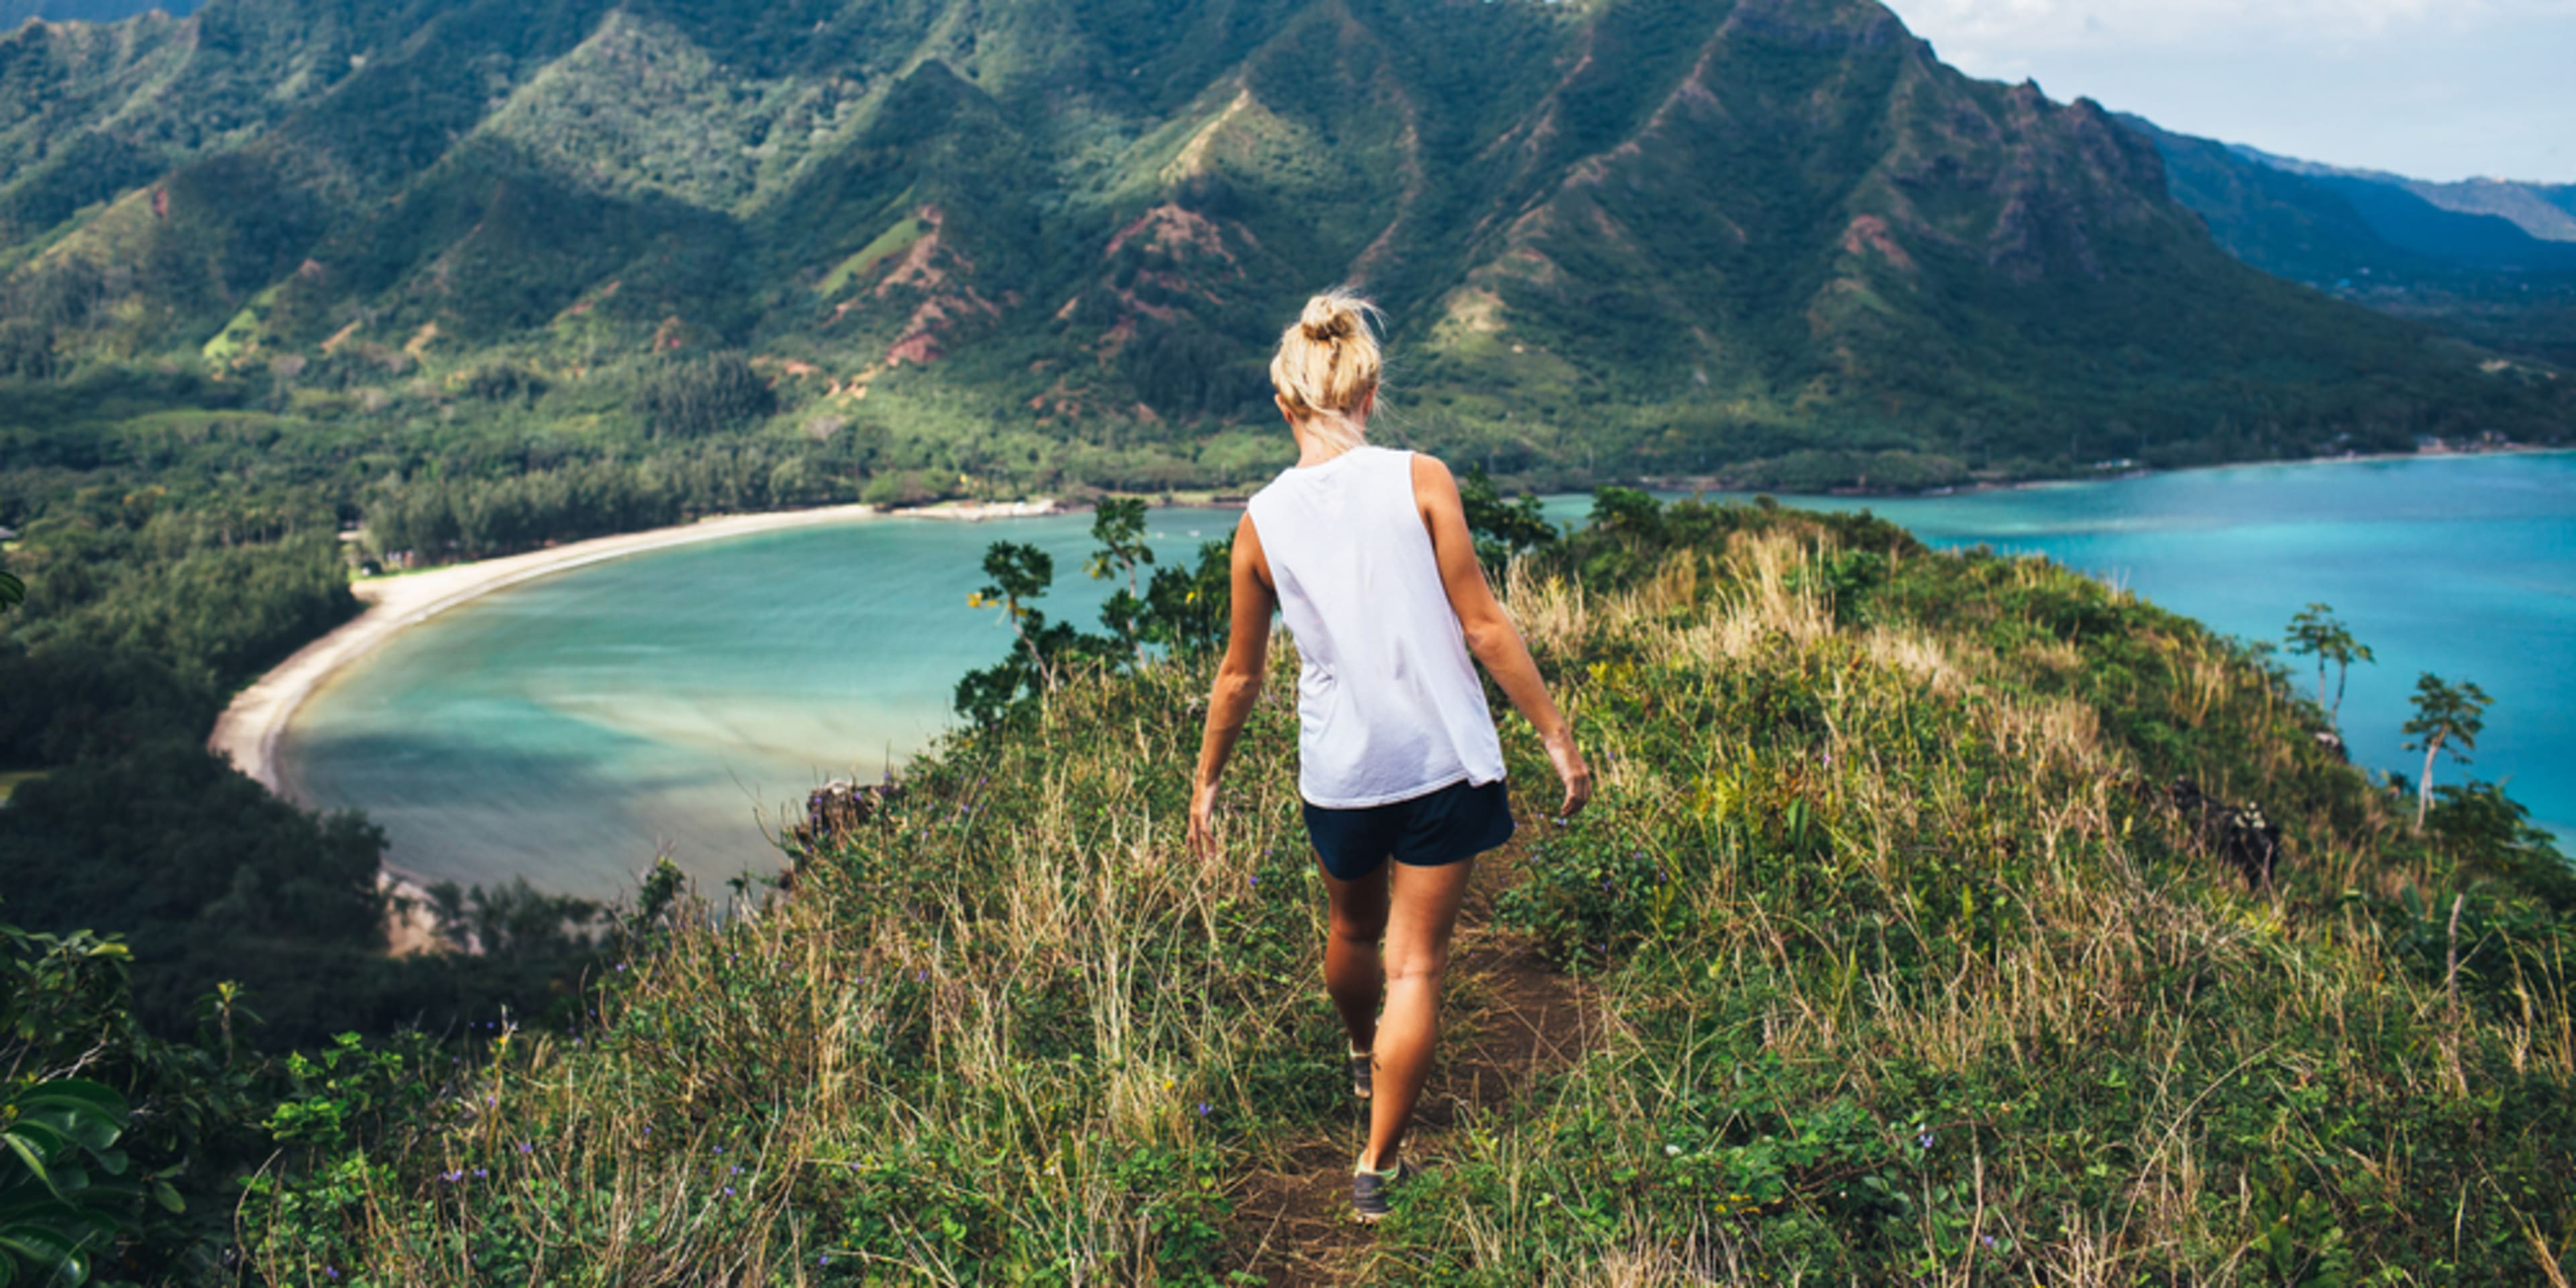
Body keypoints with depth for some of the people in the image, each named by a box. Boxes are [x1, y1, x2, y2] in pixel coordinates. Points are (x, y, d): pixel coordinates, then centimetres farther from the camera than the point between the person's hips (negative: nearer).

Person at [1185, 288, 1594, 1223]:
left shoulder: (1263, 522, -3)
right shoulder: (1419, 480, -10)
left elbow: (1240, 674, 5)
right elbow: (1482, 626, -10)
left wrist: (1208, 779, 18)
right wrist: (1557, 736, -2)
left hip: (1339, 768, 3)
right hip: (1444, 759, -3)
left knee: (1354, 931, 28)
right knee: (1414, 964, 6)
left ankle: (1363, 1056, 55)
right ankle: (1378, 1164, 9)